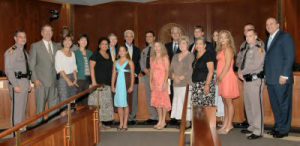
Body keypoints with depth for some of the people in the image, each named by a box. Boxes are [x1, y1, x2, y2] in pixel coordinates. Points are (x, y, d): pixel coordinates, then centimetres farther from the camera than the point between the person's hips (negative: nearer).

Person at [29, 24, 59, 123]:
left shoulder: (56, 46, 13)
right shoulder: (35, 46, 2)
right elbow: (31, 65, -1)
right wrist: (35, 79, -9)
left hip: (54, 81, 4)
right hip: (41, 82, -4)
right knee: (40, 107, 0)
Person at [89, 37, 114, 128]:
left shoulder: (109, 56, 16)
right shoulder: (95, 55, -2)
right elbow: (92, 68, -8)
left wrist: (111, 82, 11)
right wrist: (93, 81, -16)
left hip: (107, 83, 6)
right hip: (98, 83, -6)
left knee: (105, 103, 6)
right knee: (97, 103, -6)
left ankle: (101, 122, 14)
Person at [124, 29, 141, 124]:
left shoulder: (137, 50, 15)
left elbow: (139, 63, 11)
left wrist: (136, 73, -3)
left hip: (134, 76, 3)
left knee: (134, 98, 2)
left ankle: (133, 117, 9)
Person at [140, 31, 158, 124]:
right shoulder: (144, 51, 20)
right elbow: (141, 62, 12)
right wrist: (146, 70, -6)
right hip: (146, 75, 6)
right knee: (148, 97, 8)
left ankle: (157, 117, -4)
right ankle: (152, 116, 15)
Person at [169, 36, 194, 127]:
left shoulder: (191, 56, 0)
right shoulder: (175, 56, 18)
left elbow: (190, 70, -9)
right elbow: (171, 69, 14)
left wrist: (181, 78, -12)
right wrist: (174, 76, -4)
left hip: (187, 84, -5)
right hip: (176, 84, 6)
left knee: (187, 102, -9)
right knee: (178, 103, 3)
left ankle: (187, 122, -2)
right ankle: (182, 122, 9)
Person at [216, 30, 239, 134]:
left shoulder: (228, 49, -9)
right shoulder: (221, 49, 16)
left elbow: (227, 65, -16)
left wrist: (220, 77, -15)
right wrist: (218, 77, 6)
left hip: (227, 77, -9)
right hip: (222, 78, 9)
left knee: (228, 102, -2)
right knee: (225, 102, 12)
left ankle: (229, 125, 5)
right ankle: (225, 124, 20)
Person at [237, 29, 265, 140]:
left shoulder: (259, 48, -9)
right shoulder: (246, 49, 15)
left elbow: (256, 65, -18)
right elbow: (241, 59, 22)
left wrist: (242, 72, -10)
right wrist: (240, 72, 4)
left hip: (255, 79, -8)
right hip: (247, 79, 8)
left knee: (256, 105, -6)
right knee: (248, 105, 14)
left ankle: (258, 131, 0)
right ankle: (252, 127, 27)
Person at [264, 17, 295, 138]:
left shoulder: (285, 37, -4)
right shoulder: (268, 39, 19)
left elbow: (290, 57, -12)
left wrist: (284, 75, -17)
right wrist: (266, 75, 9)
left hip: (281, 78, -7)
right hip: (270, 79, 7)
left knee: (284, 104, 2)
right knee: (275, 105, 12)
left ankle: (284, 129, 10)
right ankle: (278, 126, 22)